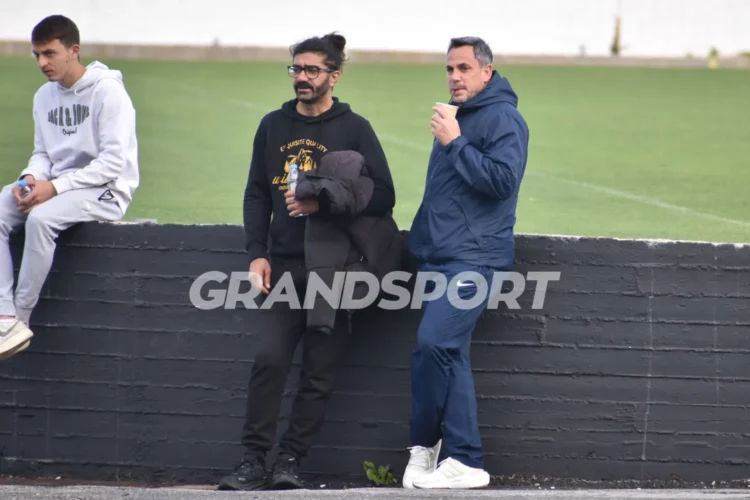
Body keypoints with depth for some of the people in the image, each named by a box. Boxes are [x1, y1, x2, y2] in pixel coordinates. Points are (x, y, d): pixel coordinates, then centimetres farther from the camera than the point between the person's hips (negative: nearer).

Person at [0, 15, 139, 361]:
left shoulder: (108, 91, -12)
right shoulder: (45, 96, 11)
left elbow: (114, 161, -17)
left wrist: (55, 186, -22)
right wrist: (30, 178, -8)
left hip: (105, 190, -7)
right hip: (57, 188, 7)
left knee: (40, 218, -35)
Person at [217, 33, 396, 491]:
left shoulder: (354, 129, 2)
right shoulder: (274, 126, 13)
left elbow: (383, 197, -2)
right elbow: (257, 194, 15)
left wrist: (322, 205, -13)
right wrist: (257, 254, 2)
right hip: (282, 265, 2)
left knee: (320, 372, -2)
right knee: (269, 358, -10)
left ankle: (291, 461, 3)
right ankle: (254, 461, -7)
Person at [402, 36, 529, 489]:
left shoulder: (502, 119, -7)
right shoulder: (459, 117, 20)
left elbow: (503, 180, -19)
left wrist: (455, 144, -18)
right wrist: (422, 236, 20)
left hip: (472, 259, -9)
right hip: (441, 257, 9)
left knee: (434, 344, -18)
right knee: (450, 356, 5)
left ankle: (424, 443, -1)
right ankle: (464, 461, 6)